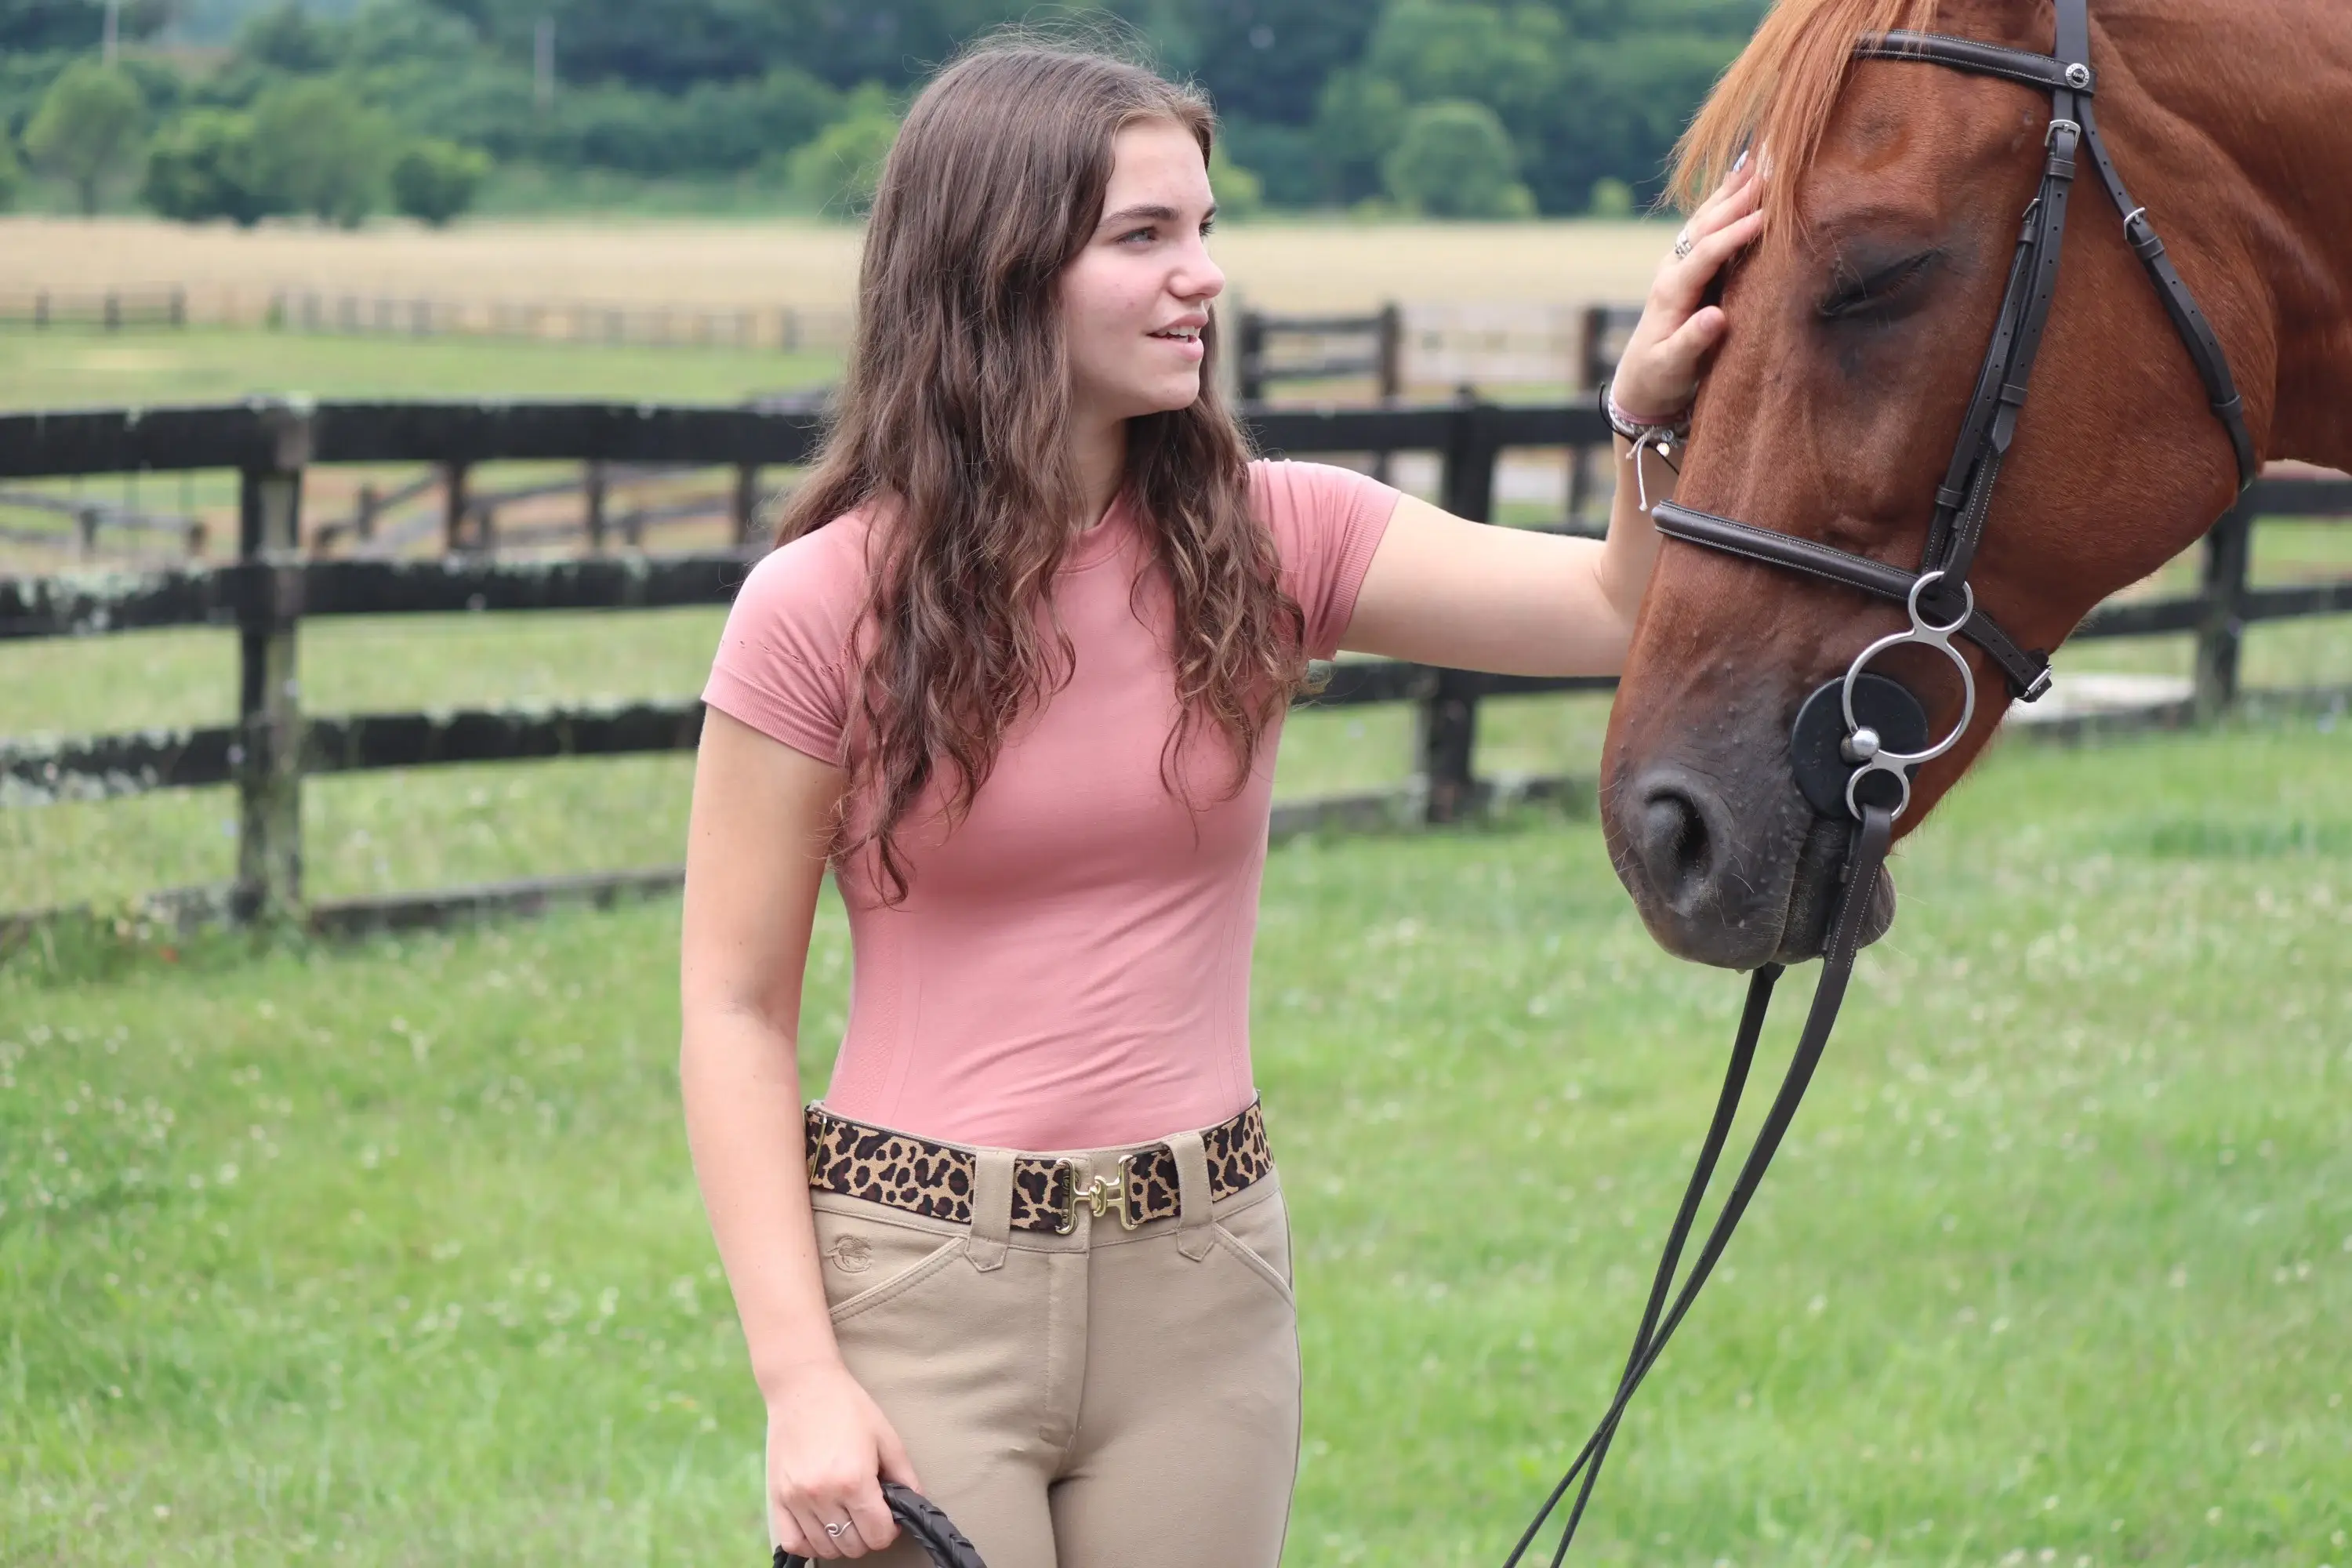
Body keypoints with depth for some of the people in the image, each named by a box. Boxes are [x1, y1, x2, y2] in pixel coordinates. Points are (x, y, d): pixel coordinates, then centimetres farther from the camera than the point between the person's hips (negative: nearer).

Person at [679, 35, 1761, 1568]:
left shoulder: (1269, 541, 2)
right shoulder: (822, 608, -7)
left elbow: (1622, 612, -7)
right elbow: (735, 1011, -7)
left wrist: (1658, 422, -27)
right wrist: (799, 1379, -14)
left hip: (1204, 1279, 3)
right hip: (921, 1282, -3)